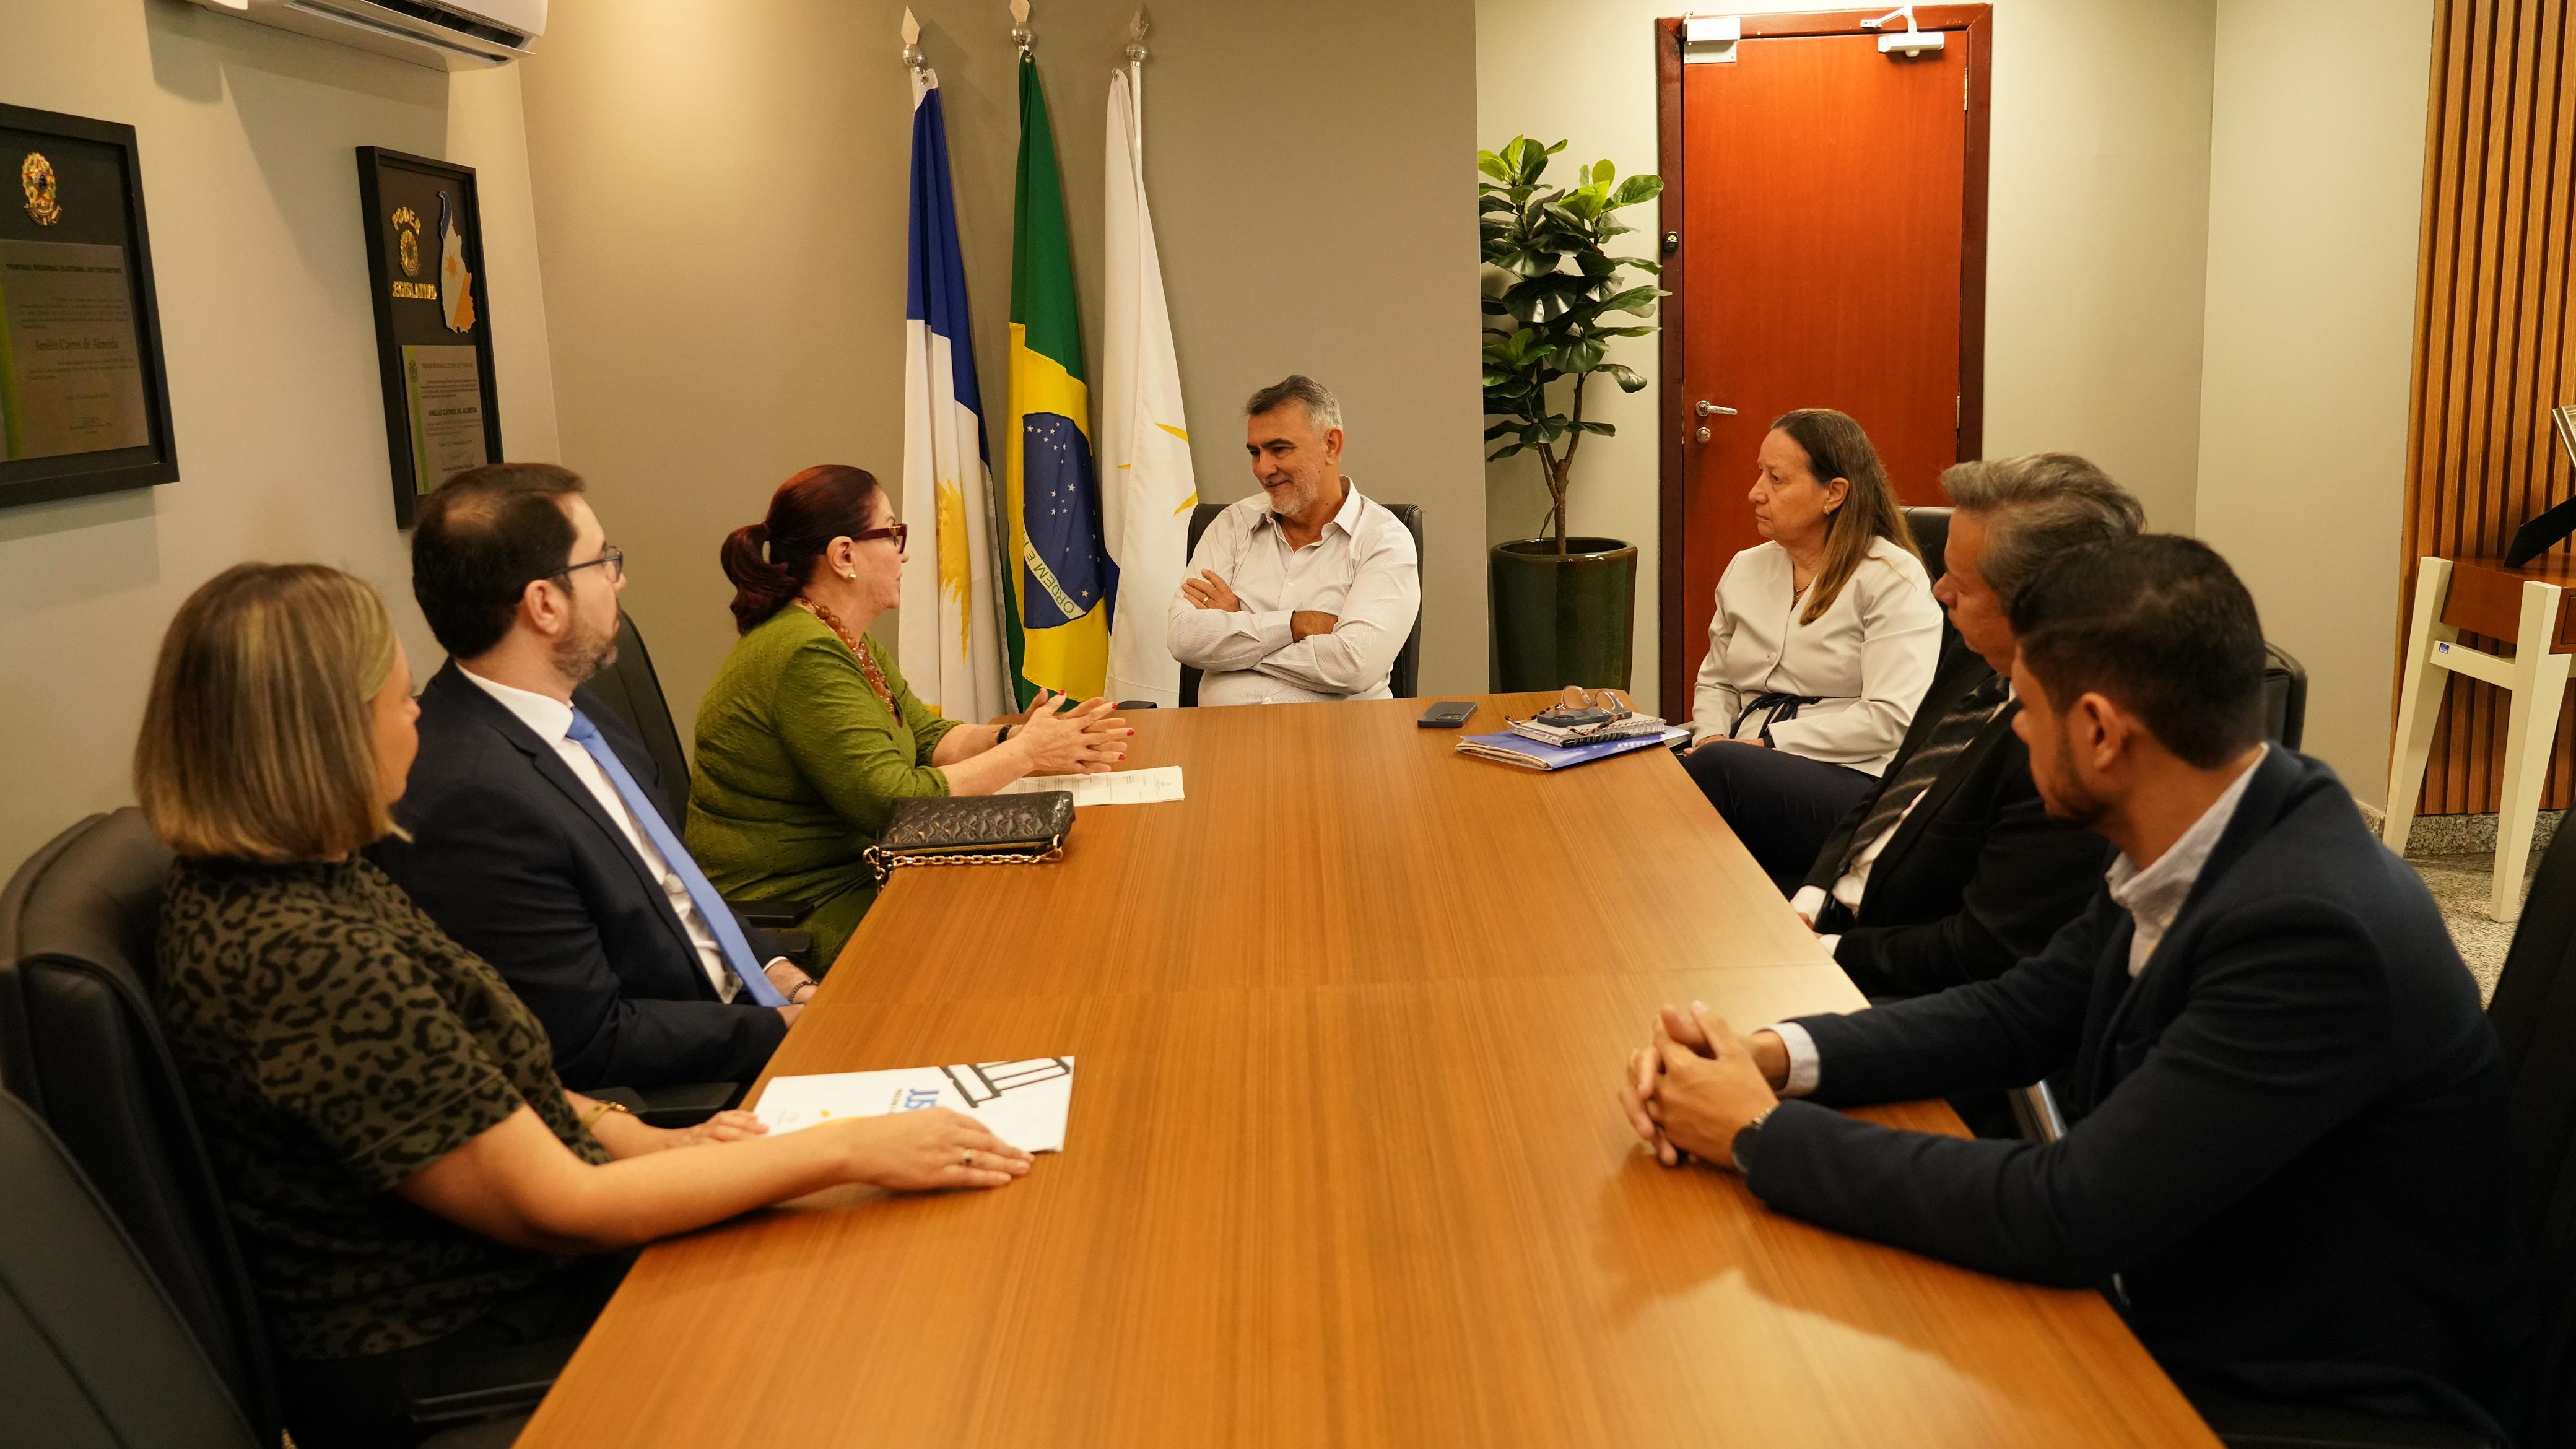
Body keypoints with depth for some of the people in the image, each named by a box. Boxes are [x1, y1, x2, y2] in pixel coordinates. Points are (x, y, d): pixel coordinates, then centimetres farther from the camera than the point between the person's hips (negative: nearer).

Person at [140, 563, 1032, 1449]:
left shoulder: (302, 878, 2)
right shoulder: (308, 960, -29)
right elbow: (555, 1207, -24)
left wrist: (642, 1142, -3)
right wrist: (849, 1150, -20)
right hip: (444, 1367, -9)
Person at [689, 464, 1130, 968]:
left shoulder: (847, 642, 11)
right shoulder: (807, 656, -22)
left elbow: (927, 737, 9)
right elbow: (893, 804, -25)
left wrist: (1015, 736, -10)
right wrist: (1024, 754, -18)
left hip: (851, 872, 9)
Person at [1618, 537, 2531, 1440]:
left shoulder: (2312, 930, -30)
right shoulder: (2191, 847, -5)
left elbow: (2065, 1213, -29)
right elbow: (2013, 1017, 4)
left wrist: (1763, 1134, -21)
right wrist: (1767, 1056, -10)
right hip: (2159, 1293, 7)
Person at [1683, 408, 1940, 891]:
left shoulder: (1893, 579, -5)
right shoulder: (1745, 568, 15)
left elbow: (1890, 719, -14)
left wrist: (1767, 743, -14)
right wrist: (1711, 737, 0)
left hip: (1853, 780, -5)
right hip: (1748, 771, 5)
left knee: (1719, 768, -35)